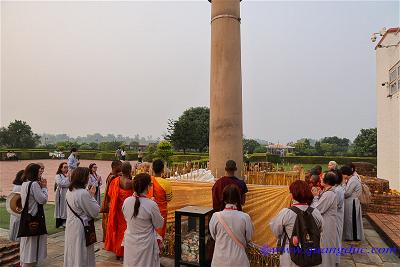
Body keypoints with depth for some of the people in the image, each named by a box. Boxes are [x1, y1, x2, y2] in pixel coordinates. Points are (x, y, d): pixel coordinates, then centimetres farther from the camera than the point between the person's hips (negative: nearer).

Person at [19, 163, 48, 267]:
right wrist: (44, 187, -9)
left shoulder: (24, 184, 8)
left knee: (27, 242, 20)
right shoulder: (34, 184, -20)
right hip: (34, 217, -9)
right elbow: (43, 200, -19)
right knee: (32, 242, 3)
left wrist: (40, 187, 4)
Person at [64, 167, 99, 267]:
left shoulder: (69, 191, 1)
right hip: (81, 228, -8)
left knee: (72, 253, 22)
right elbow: (95, 212, -17)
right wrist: (92, 196, -9)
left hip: (71, 226, 8)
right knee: (81, 255, 7)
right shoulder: (83, 193, -25)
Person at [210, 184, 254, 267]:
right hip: (238, 260, 0)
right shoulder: (245, 217, -17)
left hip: (220, 260, 0)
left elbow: (213, 236, 0)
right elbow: (248, 238, -2)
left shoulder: (216, 216, -16)